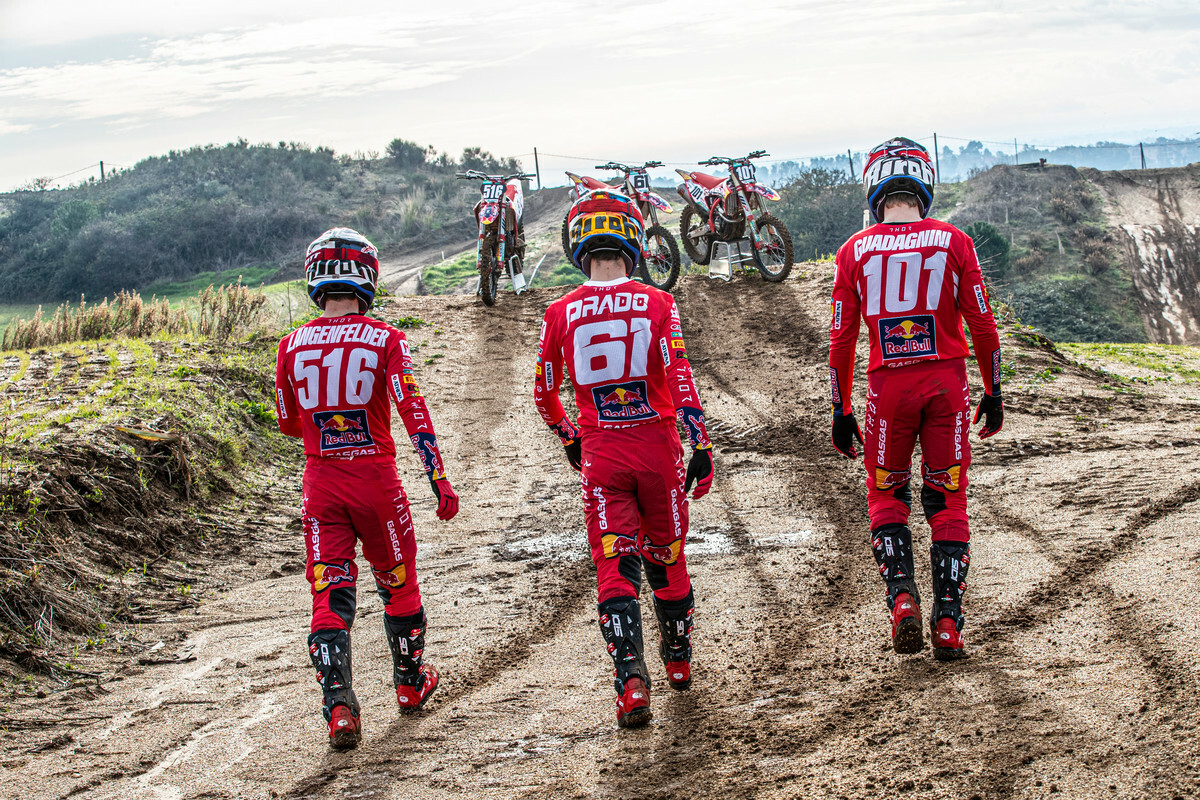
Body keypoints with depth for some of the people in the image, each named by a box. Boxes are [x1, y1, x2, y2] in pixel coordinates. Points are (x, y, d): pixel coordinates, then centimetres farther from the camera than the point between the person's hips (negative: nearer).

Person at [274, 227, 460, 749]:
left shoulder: (292, 346, 1)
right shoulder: (385, 340, -7)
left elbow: (288, 424, 12)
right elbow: (414, 413, -15)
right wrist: (439, 480, -16)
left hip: (321, 483, 1)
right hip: (376, 480, -1)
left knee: (329, 595, 1)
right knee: (398, 583, 18)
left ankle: (338, 706, -13)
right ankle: (411, 683, 34)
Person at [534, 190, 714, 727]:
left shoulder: (560, 314, -1)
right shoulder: (658, 304, -4)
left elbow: (544, 393, 9)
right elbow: (680, 380, -13)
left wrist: (569, 438, 26)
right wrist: (701, 446, -11)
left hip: (600, 454, 0)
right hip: (658, 447, 0)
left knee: (615, 569, -1)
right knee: (667, 558, 17)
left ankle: (631, 680, -18)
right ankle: (678, 662, 34)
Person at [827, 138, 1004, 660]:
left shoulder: (855, 251, 1)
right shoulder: (953, 243, 0)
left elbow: (841, 338, 1)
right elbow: (981, 324, 1)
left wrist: (841, 410, 9)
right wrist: (993, 391, 12)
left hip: (888, 386, 0)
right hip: (947, 383, 0)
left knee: (886, 496, 17)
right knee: (948, 502, 9)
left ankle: (902, 596, -4)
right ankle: (948, 624, 6)